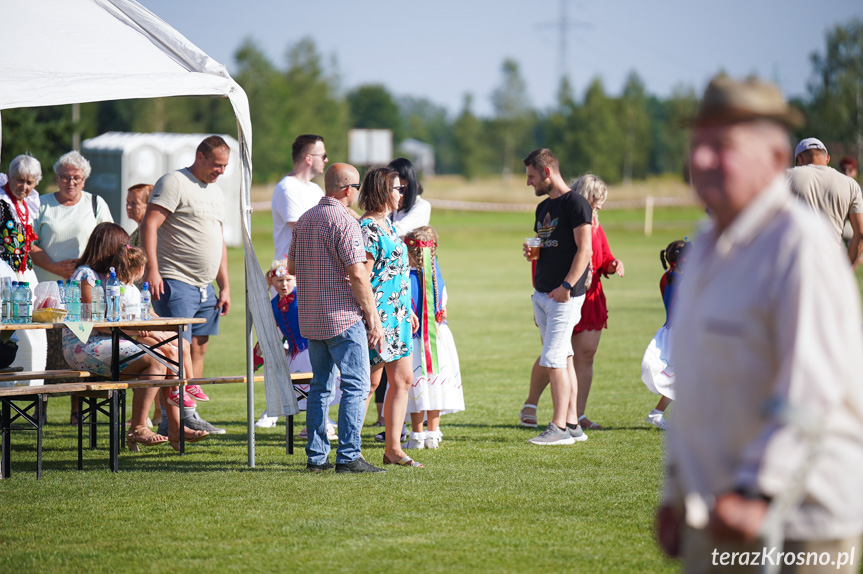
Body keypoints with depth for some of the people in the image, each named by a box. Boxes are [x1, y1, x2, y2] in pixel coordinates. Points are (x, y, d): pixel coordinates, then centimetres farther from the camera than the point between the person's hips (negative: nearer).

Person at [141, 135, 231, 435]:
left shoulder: (216, 193, 20)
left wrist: (225, 286, 21)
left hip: (205, 287, 9)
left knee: (198, 348, 7)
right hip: (175, 283, -9)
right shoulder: (174, 183, -7)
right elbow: (149, 225, -15)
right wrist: (152, 270, -23)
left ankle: (190, 416, 10)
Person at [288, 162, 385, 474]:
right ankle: (349, 457, -9)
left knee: (320, 385, 13)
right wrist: (373, 316, -12)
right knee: (355, 386, -5)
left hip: (310, 319, 8)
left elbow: (291, 266, 21)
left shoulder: (305, 219, 13)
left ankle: (316, 456, 12)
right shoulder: (344, 221, -13)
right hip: (343, 318, -8)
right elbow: (357, 274, -18)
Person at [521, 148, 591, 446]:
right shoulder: (543, 208, 18)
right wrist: (532, 251, 4)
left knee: (553, 359, -11)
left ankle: (560, 427, -9)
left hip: (566, 295, -9)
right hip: (542, 293, 9)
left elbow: (584, 250, -15)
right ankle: (572, 424, 12)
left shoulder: (575, 203, -9)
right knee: (563, 359, 9)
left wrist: (567, 285, -21)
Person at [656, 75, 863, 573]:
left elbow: (812, 389, -23)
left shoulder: (801, 243, -15)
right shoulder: (708, 247, 15)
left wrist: (756, 493, -29)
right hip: (719, 510, 8)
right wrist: (677, 492, 20)